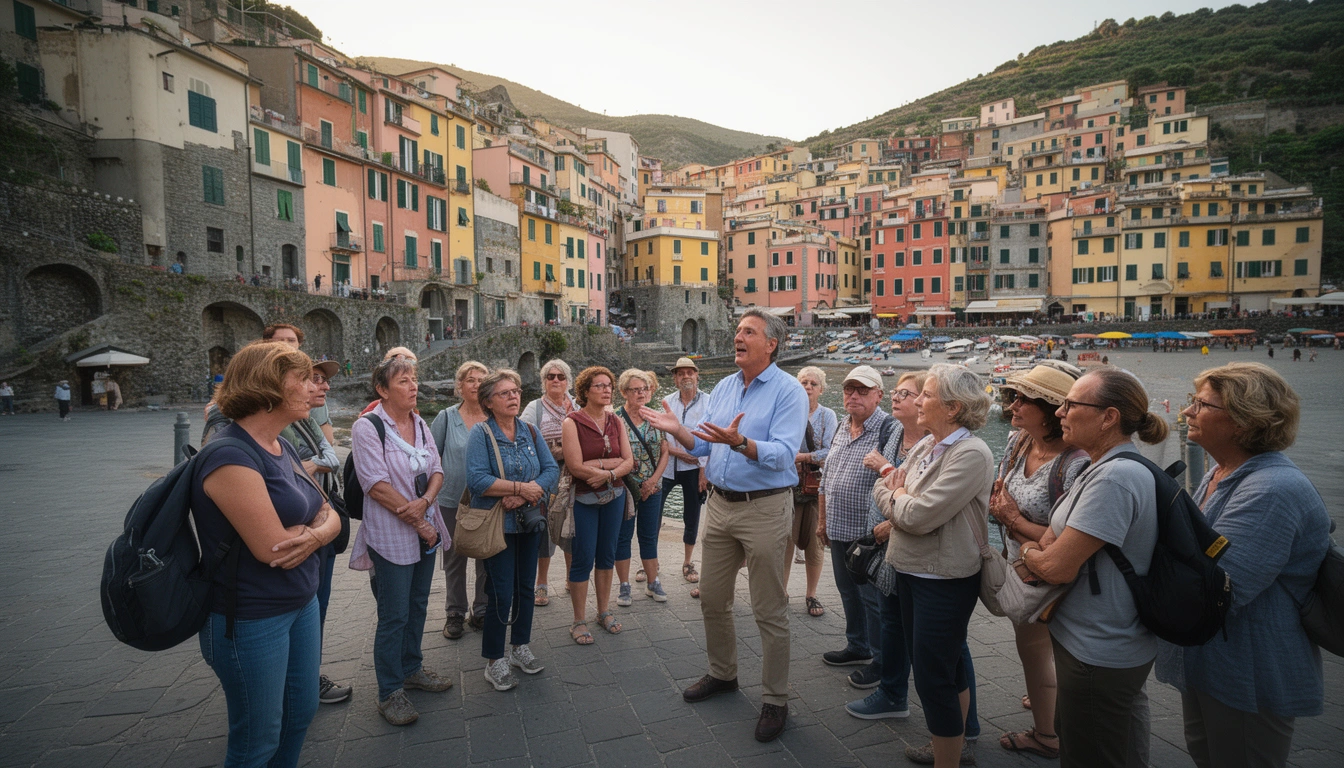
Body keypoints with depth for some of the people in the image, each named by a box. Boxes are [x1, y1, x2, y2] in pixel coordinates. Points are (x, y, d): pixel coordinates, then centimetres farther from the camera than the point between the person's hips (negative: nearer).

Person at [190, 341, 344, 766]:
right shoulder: (232, 457, -23)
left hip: (302, 604, 8)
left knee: (301, 714, 20)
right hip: (250, 619, -8)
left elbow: (331, 517, 6)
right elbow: (272, 548, -25)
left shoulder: (283, 448, 6)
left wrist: (315, 534, -17)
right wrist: (314, 521, -6)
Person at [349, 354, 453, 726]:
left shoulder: (420, 424, 8)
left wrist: (423, 503, -15)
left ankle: (412, 668, 36)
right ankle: (390, 692, 17)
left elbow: (437, 471, 5)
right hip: (391, 537, -6)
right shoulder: (367, 427, -13)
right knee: (394, 617, 2)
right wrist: (417, 523, -16)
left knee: (417, 606, 18)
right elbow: (377, 484, -18)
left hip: (426, 532, 7)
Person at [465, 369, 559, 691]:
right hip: (498, 525, -5)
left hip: (530, 522, 5)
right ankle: (495, 661, 15)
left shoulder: (530, 431, 5)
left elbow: (552, 469, -2)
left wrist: (526, 495, -18)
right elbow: (476, 479, -22)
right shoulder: (481, 433, -10)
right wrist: (521, 487, -21)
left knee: (525, 587, 15)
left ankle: (520, 647, 32)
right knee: (501, 592, -2)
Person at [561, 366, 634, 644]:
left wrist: (607, 473, -19)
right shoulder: (572, 421, -11)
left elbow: (629, 461, -1)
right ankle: (579, 621, 17)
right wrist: (615, 462, -13)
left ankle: (604, 611, 30)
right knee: (583, 559, 2)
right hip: (583, 499, -5)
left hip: (614, 496, 5)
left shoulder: (615, 421, 4)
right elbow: (576, 467, -19)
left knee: (607, 556, 14)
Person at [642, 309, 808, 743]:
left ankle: (775, 700, 19)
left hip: (764, 508, -7)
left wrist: (739, 442, -37)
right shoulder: (723, 388, 10)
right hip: (720, 504, 7)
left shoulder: (789, 391, -11)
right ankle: (722, 674, 38)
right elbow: (704, 446, 10)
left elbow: (783, 454, -22)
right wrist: (677, 430, -8)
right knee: (712, 598, 17)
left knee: (769, 611, 4)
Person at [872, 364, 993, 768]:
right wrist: (900, 499, -13)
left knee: (934, 678, 2)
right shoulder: (926, 445, 5)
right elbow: (882, 490, 7)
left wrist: (895, 496, -7)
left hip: (944, 580, -9)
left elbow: (919, 515, -26)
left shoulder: (971, 454, -21)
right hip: (911, 569, 9)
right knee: (946, 666, 24)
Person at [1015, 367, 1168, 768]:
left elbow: (1057, 566, -27)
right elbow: (1051, 545, 10)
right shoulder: (1104, 469, 7)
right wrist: (1038, 554, -11)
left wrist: (1028, 552, -6)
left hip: (1100, 657, -10)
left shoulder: (1115, 478, -27)